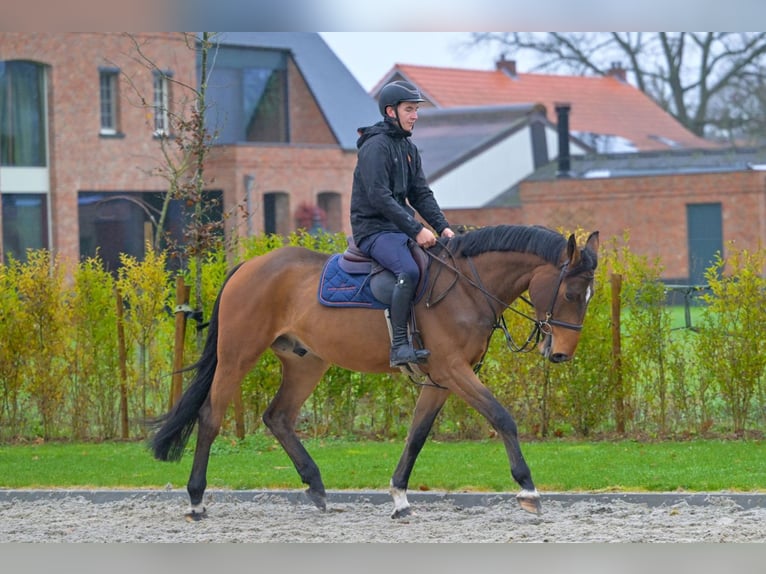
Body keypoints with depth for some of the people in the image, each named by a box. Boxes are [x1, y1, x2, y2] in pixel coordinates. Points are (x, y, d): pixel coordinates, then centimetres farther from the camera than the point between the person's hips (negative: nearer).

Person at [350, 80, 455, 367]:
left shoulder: (409, 148, 17)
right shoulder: (375, 147, -12)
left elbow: (421, 194, 15)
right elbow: (379, 197, -21)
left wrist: (442, 226, -1)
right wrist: (416, 230, -23)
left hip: (399, 227, 10)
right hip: (373, 229, -10)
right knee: (409, 271, -33)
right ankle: (399, 346, -33)